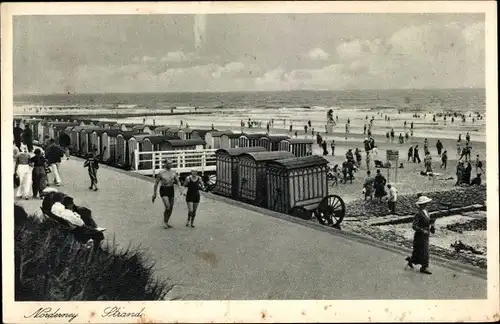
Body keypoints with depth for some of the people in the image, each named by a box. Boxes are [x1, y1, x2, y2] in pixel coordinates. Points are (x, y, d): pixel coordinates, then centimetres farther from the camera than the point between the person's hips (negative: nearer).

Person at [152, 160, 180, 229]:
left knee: (171, 208, 6)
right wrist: (154, 194, 0)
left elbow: (177, 182, 12)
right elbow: (156, 183, 1)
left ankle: (166, 222, 22)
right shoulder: (161, 173, -4)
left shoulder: (174, 172, 6)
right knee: (167, 207, -18)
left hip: (171, 190, 5)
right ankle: (164, 222, -2)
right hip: (163, 190, -5)